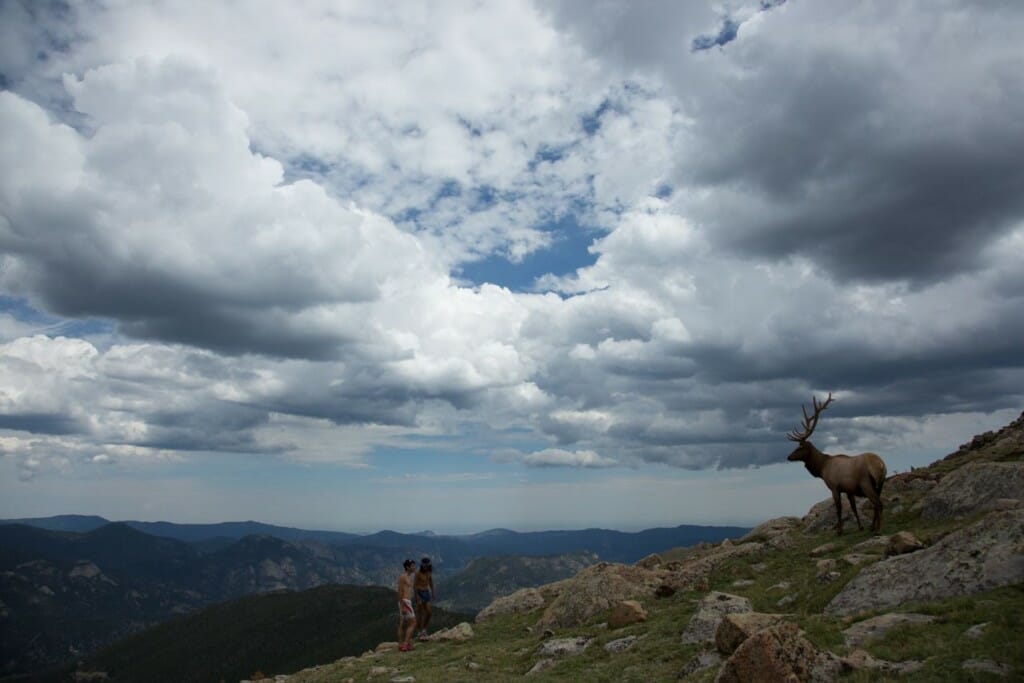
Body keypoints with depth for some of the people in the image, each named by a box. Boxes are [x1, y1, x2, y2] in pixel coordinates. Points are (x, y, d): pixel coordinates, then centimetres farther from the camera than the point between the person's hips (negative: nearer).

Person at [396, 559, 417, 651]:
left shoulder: (409, 577, 15)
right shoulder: (402, 576, -13)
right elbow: (400, 592, -16)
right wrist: (403, 606, -19)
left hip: (407, 602, 10)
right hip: (404, 602, -10)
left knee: (403, 624, 11)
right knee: (413, 623, -8)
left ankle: (401, 645, 15)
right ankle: (405, 644, -7)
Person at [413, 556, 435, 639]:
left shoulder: (429, 572, 0)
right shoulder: (418, 573, -16)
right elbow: (415, 585, -14)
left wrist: (432, 593, 15)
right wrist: (417, 596, -17)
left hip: (427, 593, 5)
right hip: (419, 593, -5)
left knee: (428, 613, 0)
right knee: (422, 613, -3)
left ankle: (424, 630, 18)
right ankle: (421, 632, 7)